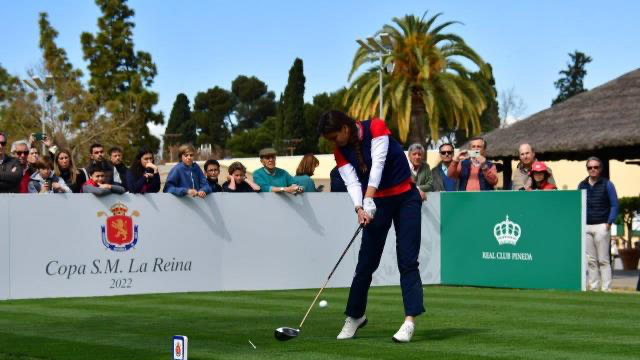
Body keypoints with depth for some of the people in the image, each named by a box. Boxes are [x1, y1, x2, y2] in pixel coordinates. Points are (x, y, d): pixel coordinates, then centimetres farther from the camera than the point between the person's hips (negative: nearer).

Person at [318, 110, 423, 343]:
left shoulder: (376, 128, -15)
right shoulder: (340, 151, -2)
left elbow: (378, 163, -24)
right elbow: (352, 182, -11)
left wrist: (369, 199, -34)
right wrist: (359, 208, -30)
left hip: (405, 197, -4)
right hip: (376, 202, 4)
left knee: (407, 260, -10)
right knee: (366, 261, 2)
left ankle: (410, 321, -13)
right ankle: (355, 316, 17)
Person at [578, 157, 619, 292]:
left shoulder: (607, 184, 1)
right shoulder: (581, 185, 13)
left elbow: (614, 205, -1)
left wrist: (609, 222, -10)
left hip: (601, 226, -4)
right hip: (585, 227, 4)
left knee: (603, 260, -4)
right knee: (590, 260, 7)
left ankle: (606, 288, -2)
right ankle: (594, 288, 12)